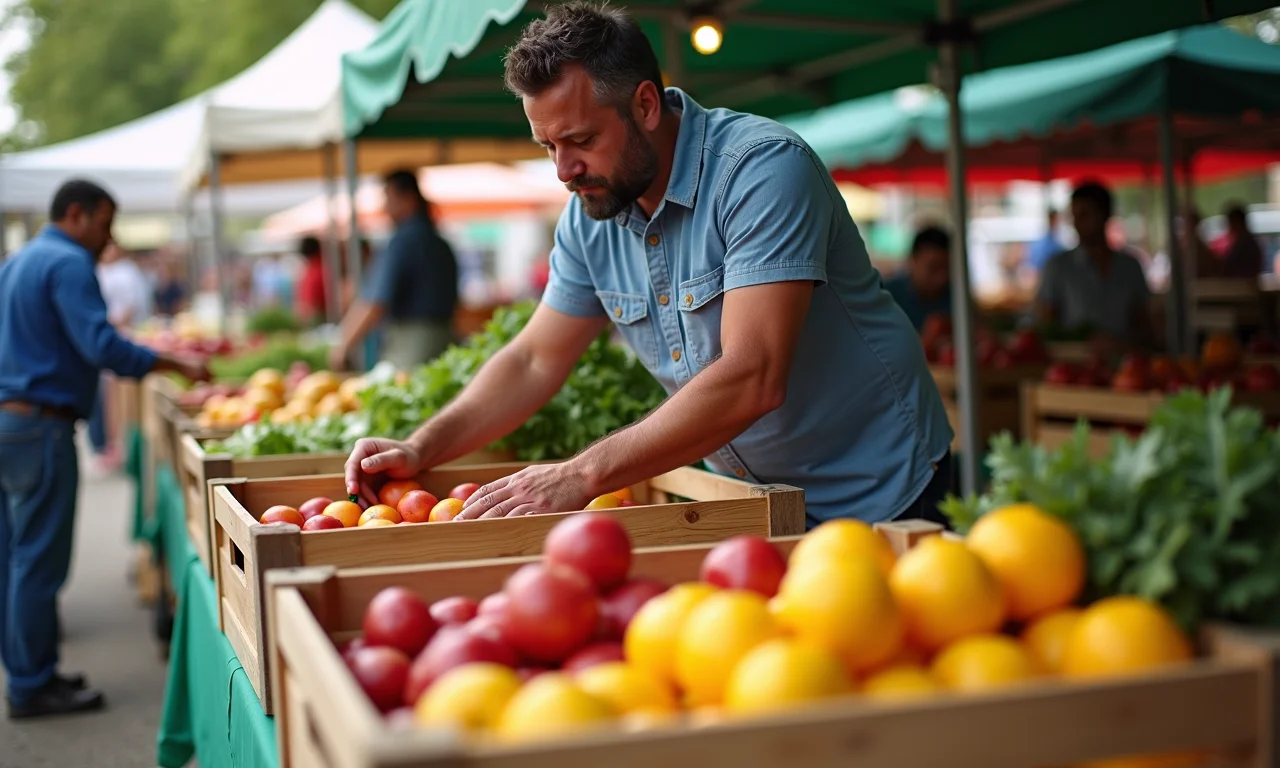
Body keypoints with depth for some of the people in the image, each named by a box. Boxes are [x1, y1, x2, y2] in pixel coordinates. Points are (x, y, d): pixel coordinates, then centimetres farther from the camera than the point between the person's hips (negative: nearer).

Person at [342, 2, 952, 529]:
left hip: (873, 495, -6)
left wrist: (581, 477, -34)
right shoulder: (589, 216, 0)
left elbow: (752, 380, -32)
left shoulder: (764, 168, -23)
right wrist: (421, 449, -5)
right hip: (748, 497, 6)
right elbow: (535, 362, 10)